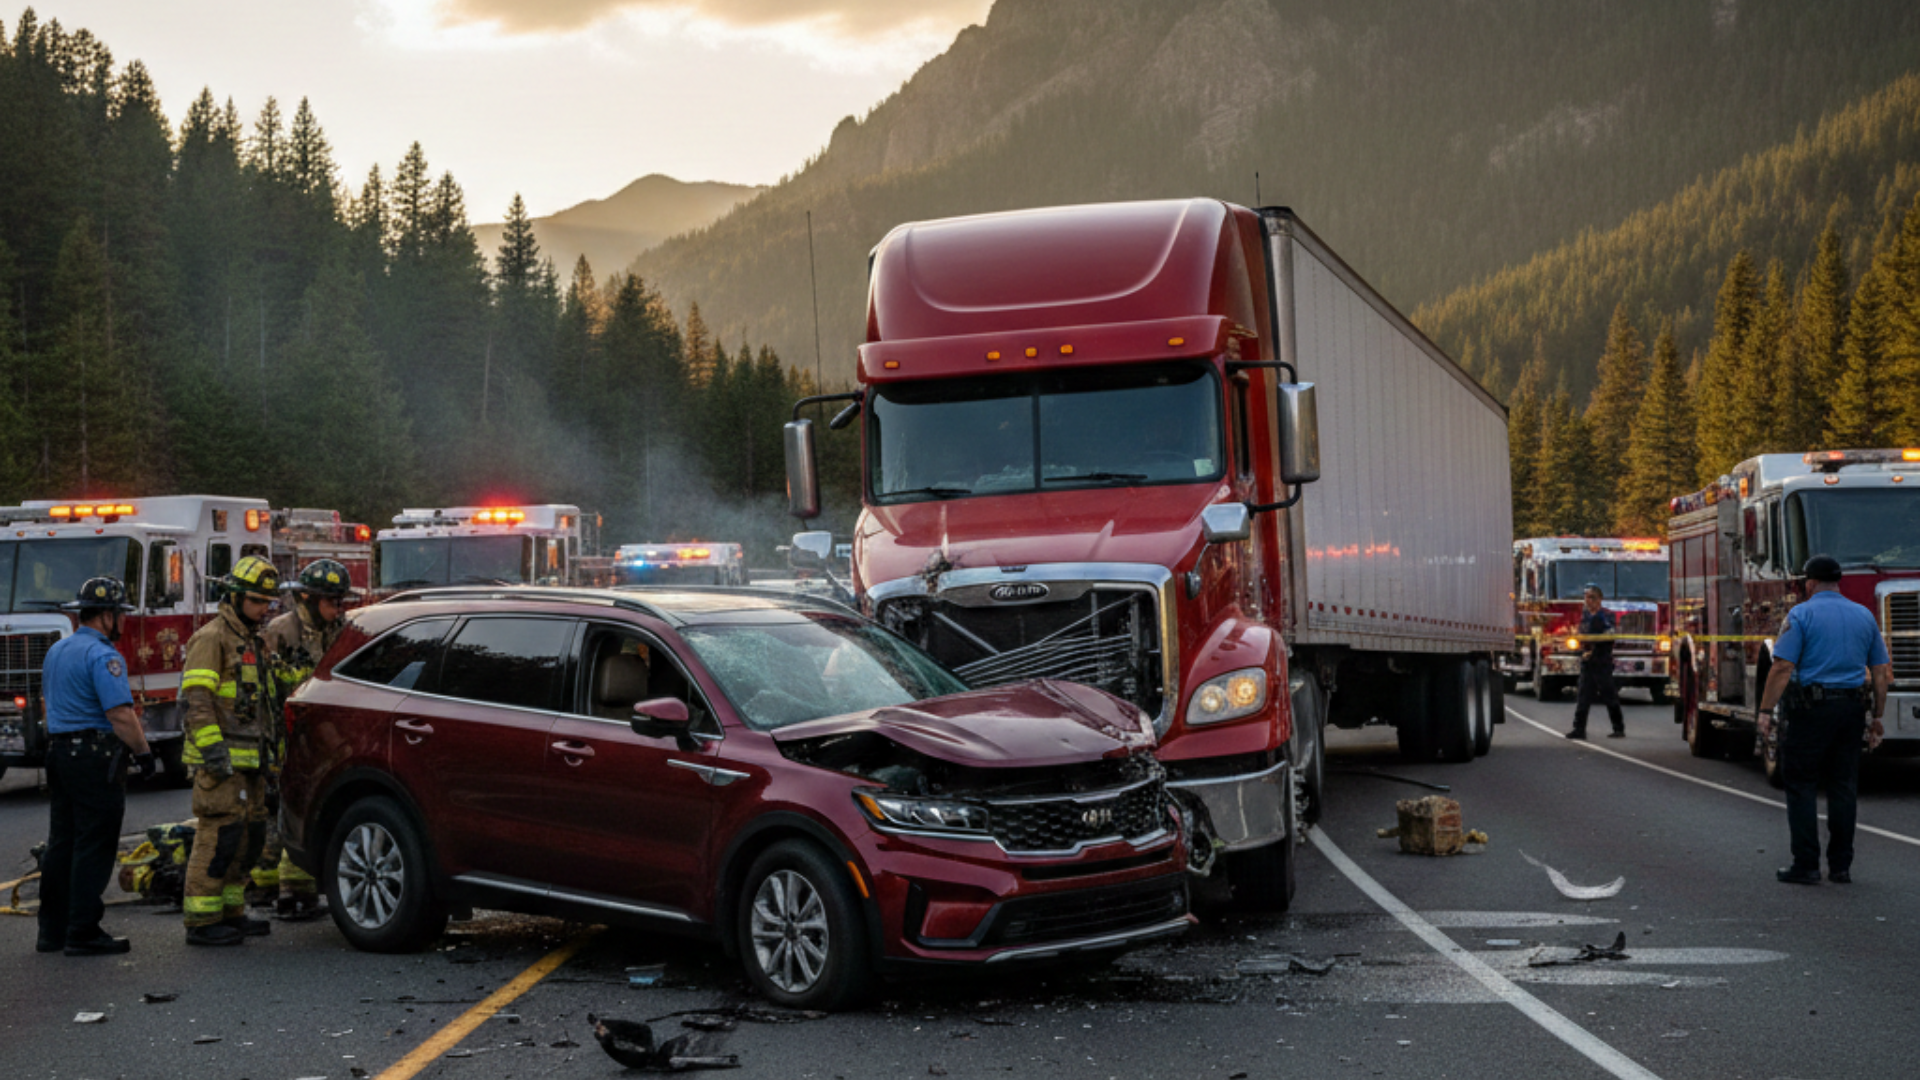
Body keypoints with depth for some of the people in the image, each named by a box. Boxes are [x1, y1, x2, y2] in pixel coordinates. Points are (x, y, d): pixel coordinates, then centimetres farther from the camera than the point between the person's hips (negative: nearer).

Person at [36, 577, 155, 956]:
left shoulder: (56, 651, 15)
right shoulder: (102, 655, -15)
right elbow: (120, 713, -22)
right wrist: (143, 751, -13)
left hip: (58, 751, 9)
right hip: (95, 756, -9)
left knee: (61, 843, 13)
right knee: (94, 847, -5)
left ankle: (52, 930, 16)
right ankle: (83, 933, -4)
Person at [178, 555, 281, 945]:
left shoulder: (253, 642, 21)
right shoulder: (211, 639, -8)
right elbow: (197, 700, -17)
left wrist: (268, 759, 23)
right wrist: (213, 751, -23)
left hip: (248, 762, 9)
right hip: (222, 762, -9)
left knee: (250, 836, 11)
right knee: (219, 836, -11)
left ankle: (231, 913, 20)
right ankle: (202, 922, -8)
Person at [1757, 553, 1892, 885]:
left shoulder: (1802, 614, -6)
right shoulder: (1864, 616, 10)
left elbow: (1783, 667, -14)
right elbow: (1881, 673, 11)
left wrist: (1765, 712, -11)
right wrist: (1877, 718, 18)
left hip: (1810, 709, -5)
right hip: (1852, 709, 5)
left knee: (1801, 787, 1)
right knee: (1843, 788, 10)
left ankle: (1806, 866, -1)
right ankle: (1841, 866, 12)